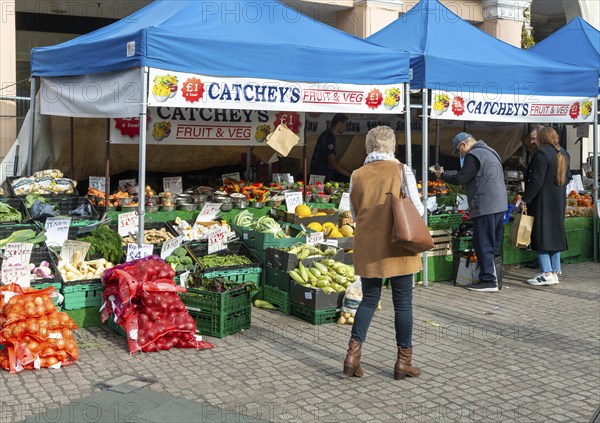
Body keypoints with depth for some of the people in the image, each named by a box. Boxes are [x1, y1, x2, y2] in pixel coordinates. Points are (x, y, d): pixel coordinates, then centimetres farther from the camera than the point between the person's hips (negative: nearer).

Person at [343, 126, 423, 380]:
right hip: (397, 246, -3)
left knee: (369, 299, 15)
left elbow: (354, 213, 10)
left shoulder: (357, 175, 1)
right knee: (403, 303, 7)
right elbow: (417, 209, -7)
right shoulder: (401, 171, -8)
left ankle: (354, 353, 6)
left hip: (368, 247, 3)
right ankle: (404, 361, 14)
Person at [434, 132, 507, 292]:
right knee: (494, 245, 13)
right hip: (499, 205, 10)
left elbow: (460, 179, -11)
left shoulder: (473, 155, -11)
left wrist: (442, 175, 4)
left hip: (485, 207, -10)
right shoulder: (490, 152, 20)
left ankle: (488, 281, -3)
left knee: (483, 245, -5)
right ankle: (494, 278, 17)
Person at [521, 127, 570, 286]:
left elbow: (536, 181, -20)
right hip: (559, 202, 9)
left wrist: (525, 199, -15)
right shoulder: (563, 154, 11)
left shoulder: (541, 153, -16)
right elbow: (567, 177, 18)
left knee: (541, 236, -5)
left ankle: (547, 274, -9)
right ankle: (555, 271, 17)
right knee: (555, 235, 14)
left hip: (542, 202, -9)